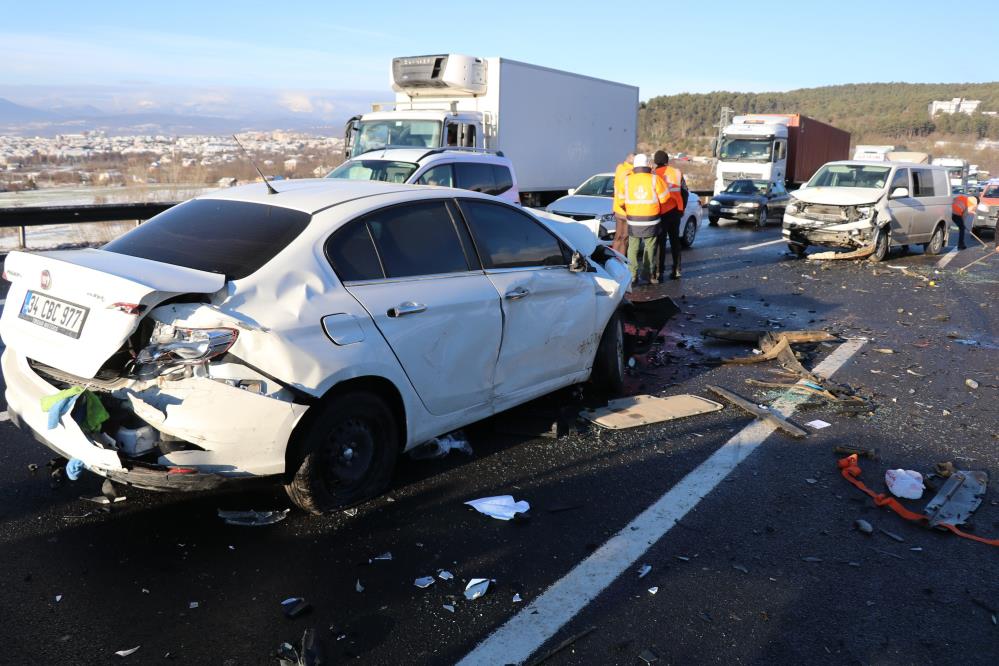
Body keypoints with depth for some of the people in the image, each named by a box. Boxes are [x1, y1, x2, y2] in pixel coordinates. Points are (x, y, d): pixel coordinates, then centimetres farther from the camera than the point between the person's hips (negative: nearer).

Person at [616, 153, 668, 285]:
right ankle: (649, 274, 14)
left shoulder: (627, 180, -3)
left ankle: (633, 275, 4)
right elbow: (664, 198, -5)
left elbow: (620, 201, 3)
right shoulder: (655, 179, -8)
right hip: (651, 221, -1)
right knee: (649, 248, 10)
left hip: (633, 221, 1)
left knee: (633, 248, 10)